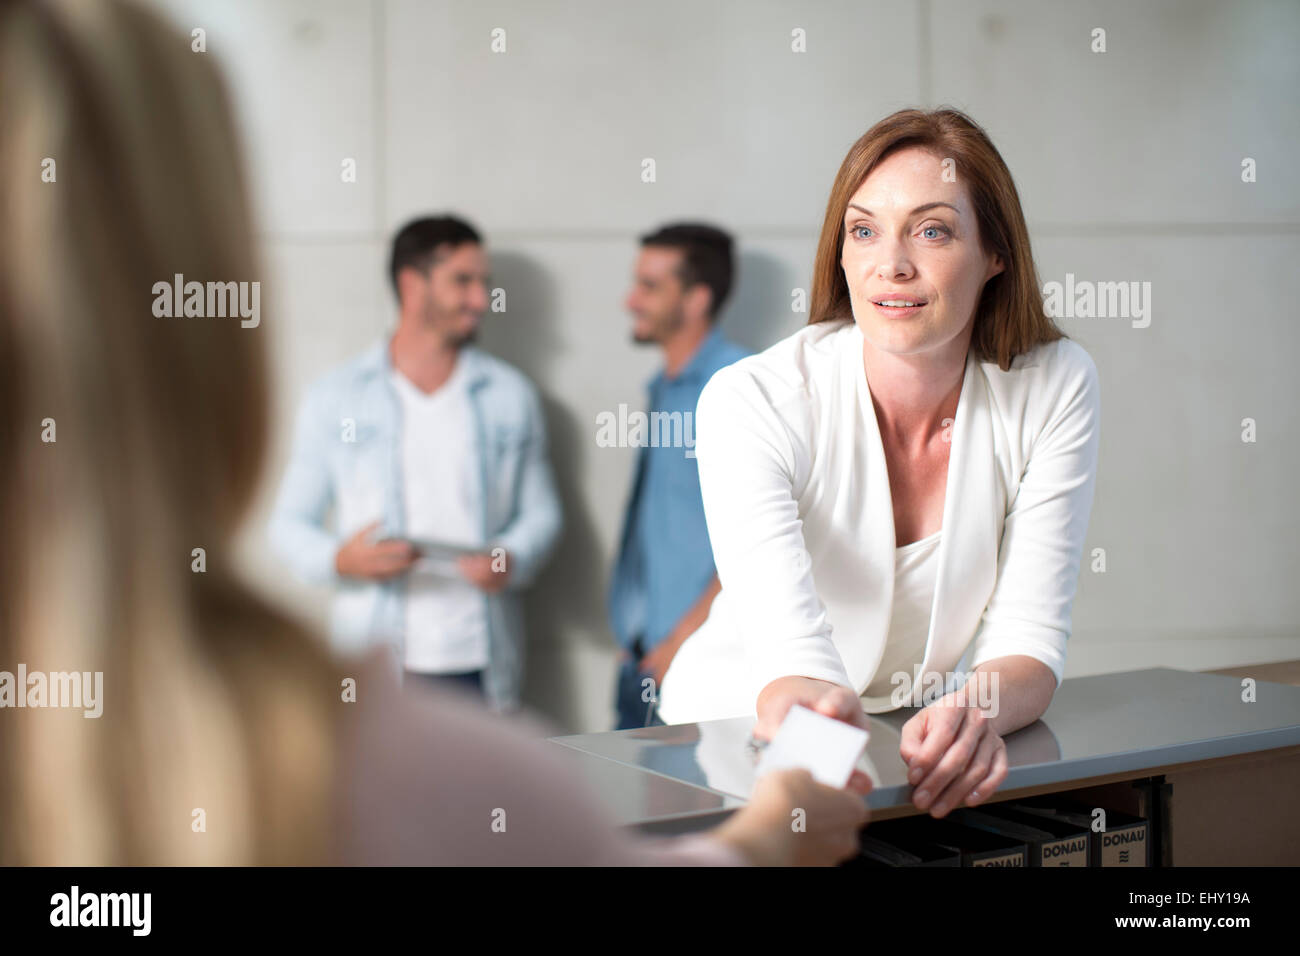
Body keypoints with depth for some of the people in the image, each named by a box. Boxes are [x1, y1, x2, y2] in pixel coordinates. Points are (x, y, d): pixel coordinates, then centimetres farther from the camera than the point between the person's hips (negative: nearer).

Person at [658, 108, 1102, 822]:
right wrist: (811, 712, -54)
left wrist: (976, 711, -35)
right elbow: (791, 654, -30)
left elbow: (1029, 638, -12)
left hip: (915, 751, 1)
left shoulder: (1055, 388, -10)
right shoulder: (751, 402, -20)